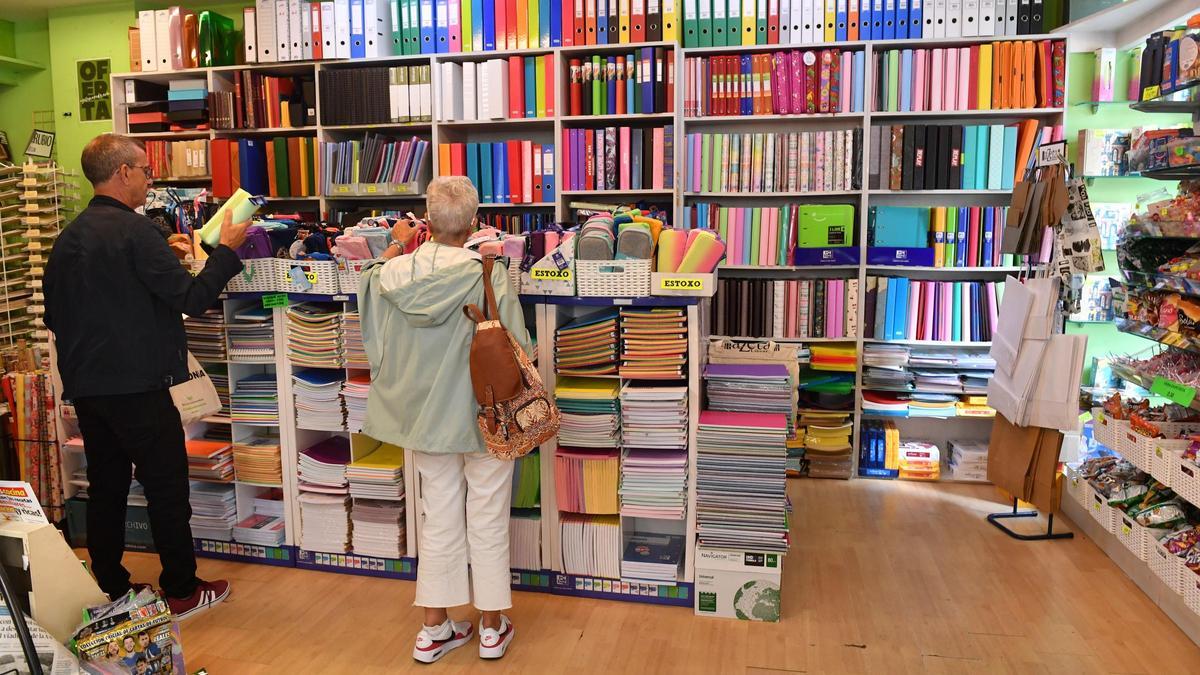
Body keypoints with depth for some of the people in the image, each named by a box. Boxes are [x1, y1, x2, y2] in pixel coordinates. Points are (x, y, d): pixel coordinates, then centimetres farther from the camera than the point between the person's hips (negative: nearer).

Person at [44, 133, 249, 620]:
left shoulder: (67, 238, 10)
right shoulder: (134, 229, -15)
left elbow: (54, 315, 17)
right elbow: (192, 298, -17)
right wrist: (227, 248, -6)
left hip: (86, 388, 8)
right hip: (137, 387, -8)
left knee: (105, 489, 15)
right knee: (166, 489, 3)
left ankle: (109, 590, 25)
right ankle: (182, 591, 13)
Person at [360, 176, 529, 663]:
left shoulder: (396, 271, -9)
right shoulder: (488, 273, -18)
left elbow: (370, 281, 14)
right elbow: (517, 349, -15)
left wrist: (396, 245, 28)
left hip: (427, 417, 4)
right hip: (485, 417, -3)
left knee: (438, 521, 16)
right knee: (488, 522, 11)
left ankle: (434, 628, 28)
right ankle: (492, 628, 26)